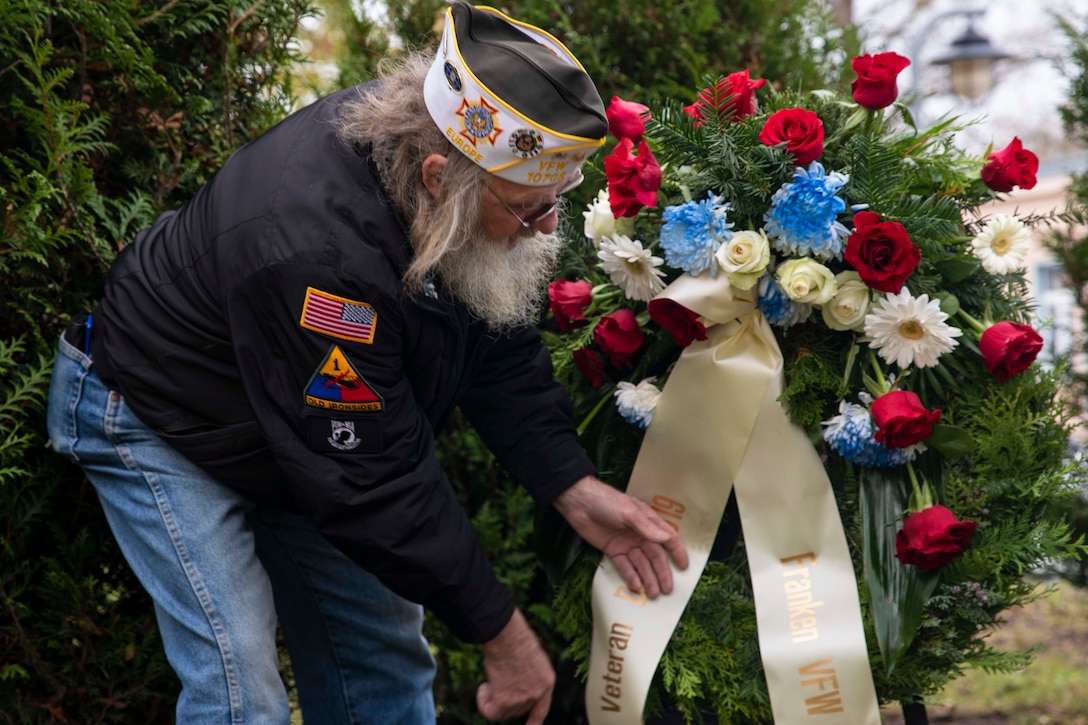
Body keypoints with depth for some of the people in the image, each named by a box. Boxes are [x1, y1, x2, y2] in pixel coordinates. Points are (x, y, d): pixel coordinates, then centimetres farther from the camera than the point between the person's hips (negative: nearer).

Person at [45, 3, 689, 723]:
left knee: (384, 650, 9)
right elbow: (374, 483, -34)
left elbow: (499, 350, -5)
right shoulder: (315, 254, -42)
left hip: (303, 425, 8)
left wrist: (577, 490, -14)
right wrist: (504, 637, -25)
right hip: (153, 420, -8)